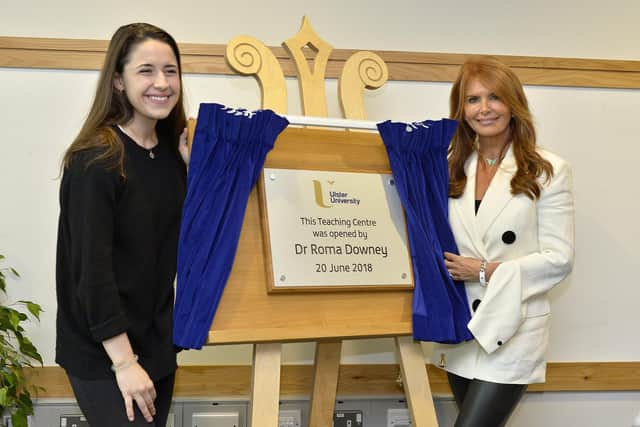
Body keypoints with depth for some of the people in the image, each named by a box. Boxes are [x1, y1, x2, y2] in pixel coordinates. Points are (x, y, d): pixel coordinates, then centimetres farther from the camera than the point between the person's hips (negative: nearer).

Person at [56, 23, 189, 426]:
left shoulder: (171, 151, 4)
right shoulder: (95, 160, -17)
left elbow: (187, 242, 6)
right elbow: (91, 266, -21)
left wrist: (193, 171, -5)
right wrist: (124, 362, -22)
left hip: (156, 341, 7)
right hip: (102, 351, -7)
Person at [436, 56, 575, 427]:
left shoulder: (547, 170, -7)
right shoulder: (452, 169, 9)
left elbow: (559, 258, -10)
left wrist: (488, 271, -15)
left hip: (514, 331, -5)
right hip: (461, 328, 5)